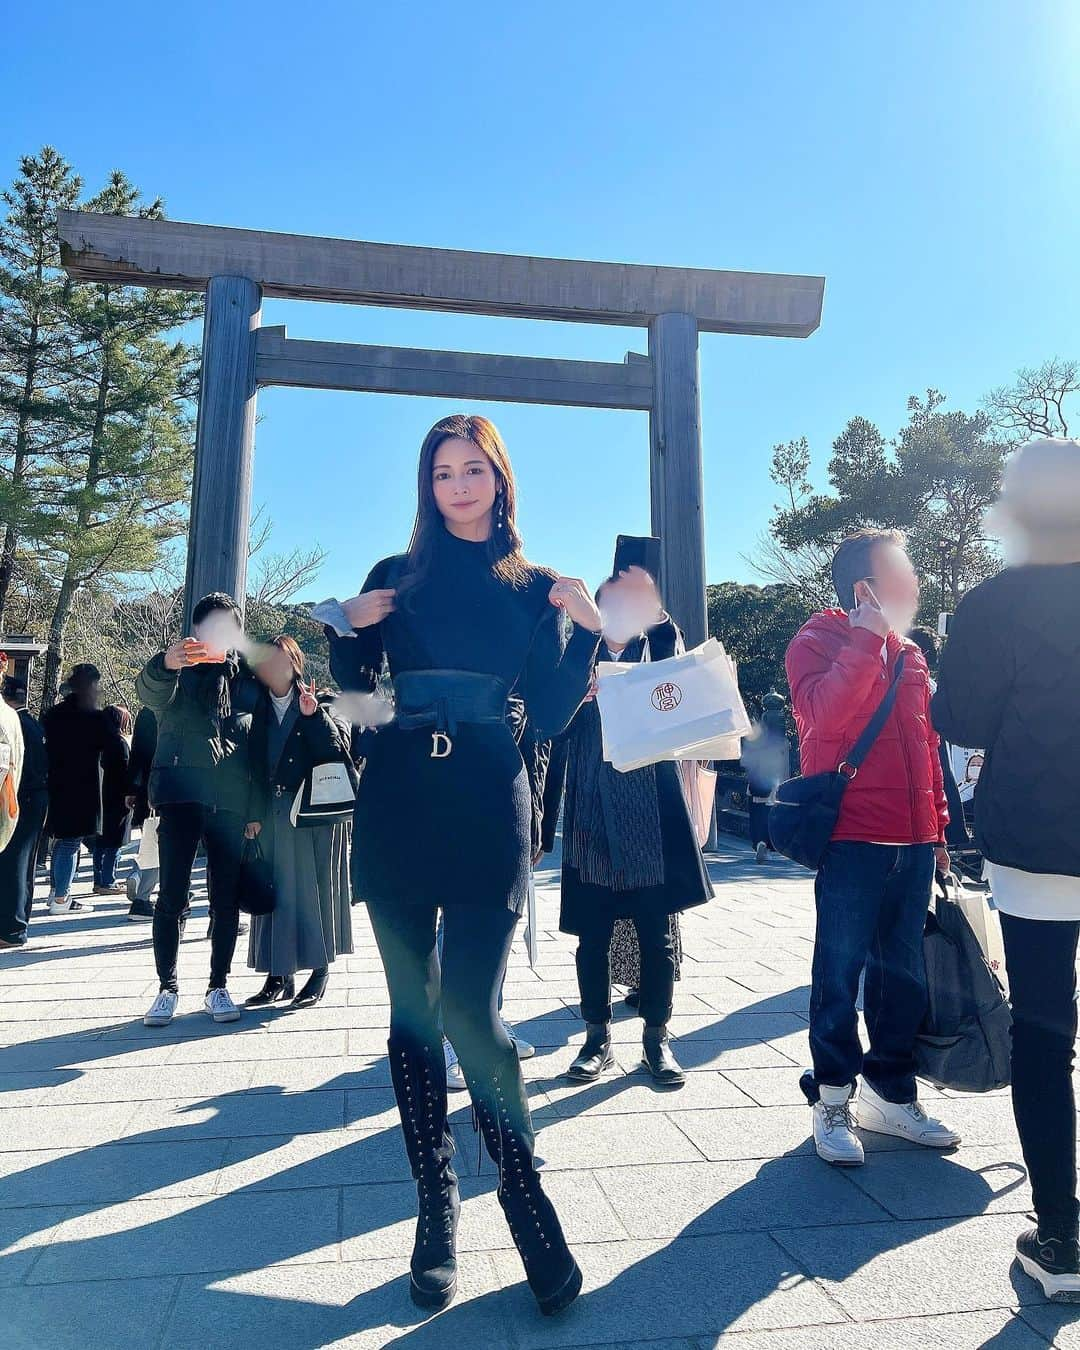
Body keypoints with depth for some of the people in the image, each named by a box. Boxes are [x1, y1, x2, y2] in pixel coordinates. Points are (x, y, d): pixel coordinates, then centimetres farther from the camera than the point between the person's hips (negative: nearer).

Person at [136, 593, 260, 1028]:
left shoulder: (247, 672, 12)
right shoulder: (178, 664, 4)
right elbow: (150, 692, -18)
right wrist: (165, 664, -39)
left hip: (230, 798, 2)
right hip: (181, 792, -2)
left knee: (227, 896, 5)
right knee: (173, 893, -3)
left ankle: (218, 988, 15)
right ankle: (167, 988, 9)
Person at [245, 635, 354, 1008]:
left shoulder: (322, 706, 0)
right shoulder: (259, 711, 9)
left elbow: (336, 750, -11)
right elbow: (255, 765, 7)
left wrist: (313, 716, -21)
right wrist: (253, 814, 2)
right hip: (274, 815, 3)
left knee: (317, 888, 2)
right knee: (278, 890, 5)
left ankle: (319, 970, 14)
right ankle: (280, 975, 14)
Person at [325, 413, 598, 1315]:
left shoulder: (534, 589, 8)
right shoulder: (396, 579, 11)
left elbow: (551, 718, 3)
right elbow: (354, 693, 11)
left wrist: (587, 631, -8)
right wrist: (347, 630, -6)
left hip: (488, 811, -2)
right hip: (396, 808, 2)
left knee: (471, 1011, -10)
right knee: (413, 1013, 8)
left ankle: (527, 1198, 12)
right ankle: (437, 1213, 24)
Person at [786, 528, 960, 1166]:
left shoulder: (909, 655, 16)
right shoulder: (818, 641, -4)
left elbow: (927, 745, 20)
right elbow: (823, 716, -23)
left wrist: (938, 829, 17)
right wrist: (866, 639, -20)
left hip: (912, 842, 7)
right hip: (851, 837, -7)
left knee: (905, 973, 13)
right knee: (841, 971, 0)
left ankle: (893, 1094, 28)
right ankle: (833, 1102, 15)